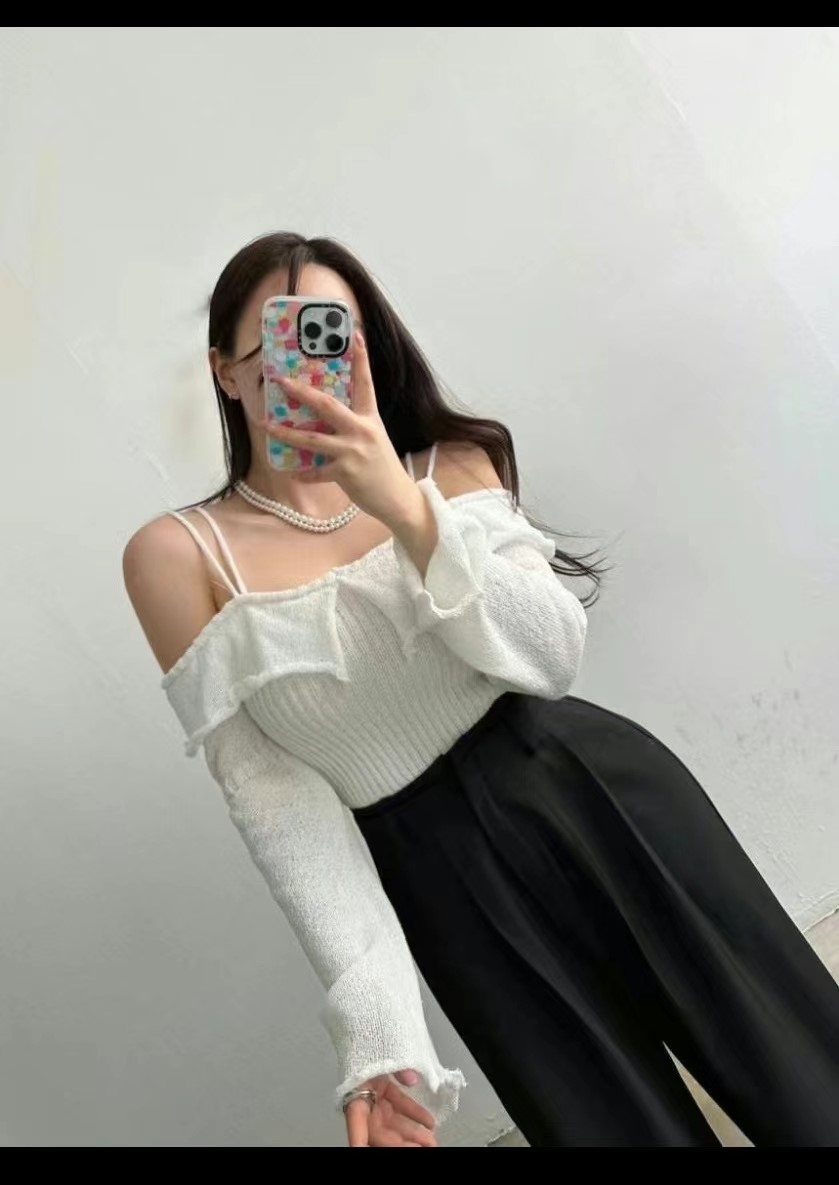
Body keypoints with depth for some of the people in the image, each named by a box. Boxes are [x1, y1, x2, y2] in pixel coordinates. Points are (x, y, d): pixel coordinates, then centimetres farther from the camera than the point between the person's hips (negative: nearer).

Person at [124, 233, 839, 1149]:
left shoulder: (447, 466, 6)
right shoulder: (178, 554, -2)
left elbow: (554, 655, -9)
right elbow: (269, 791, -8)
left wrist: (407, 511, -23)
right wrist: (377, 1029, -14)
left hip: (601, 794, 2)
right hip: (447, 880, -2)